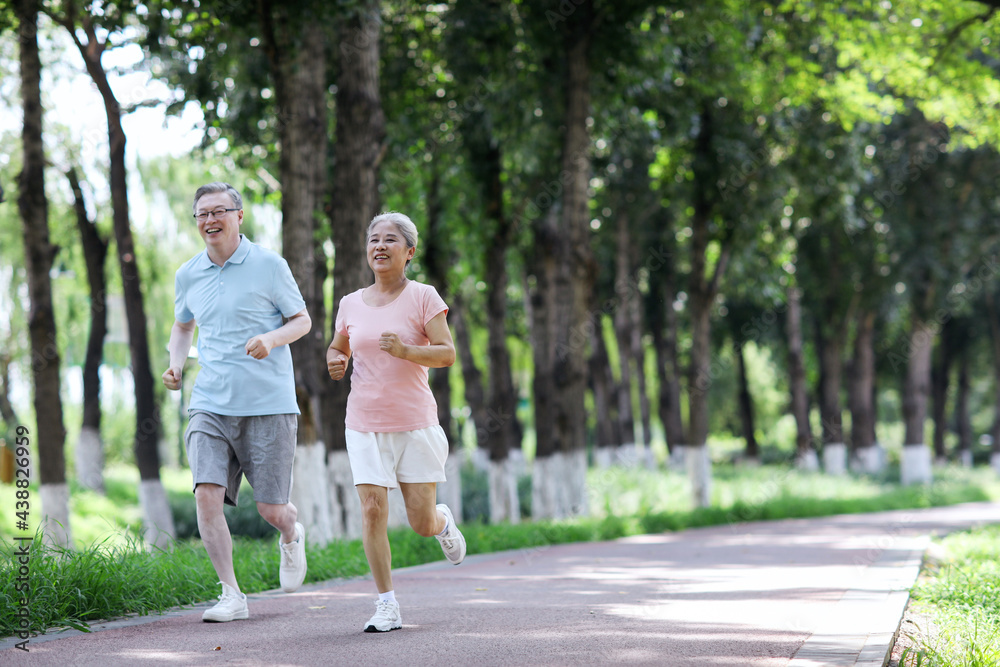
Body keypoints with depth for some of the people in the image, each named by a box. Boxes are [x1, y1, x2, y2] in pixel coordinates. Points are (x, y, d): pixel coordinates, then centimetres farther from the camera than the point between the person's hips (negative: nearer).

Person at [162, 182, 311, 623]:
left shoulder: (268, 265, -3)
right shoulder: (188, 275, 9)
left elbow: (302, 321, 4)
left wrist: (271, 339, -17)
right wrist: (175, 365, 6)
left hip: (267, 404, -3)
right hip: (210, 405, 3)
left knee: (271, 509, 0)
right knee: (207, 494, -15)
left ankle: (292, 535, 38)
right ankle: (231, 595, -5)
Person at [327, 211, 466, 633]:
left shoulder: (423, 298, -3)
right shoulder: (351, 304, 7)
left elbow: (447, 354, -10)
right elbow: (338, 347, 23)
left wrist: (406, 351, -27)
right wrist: (335, 362, -1)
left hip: (415, 423, -2)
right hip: (364, 424, 2)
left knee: (422, 523, 1)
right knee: (373, 510, -13)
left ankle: (443, 523, 39)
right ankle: (387, 604, -4)